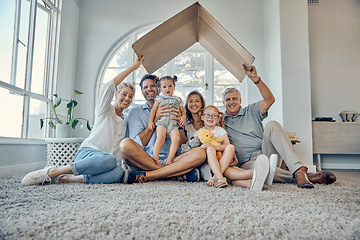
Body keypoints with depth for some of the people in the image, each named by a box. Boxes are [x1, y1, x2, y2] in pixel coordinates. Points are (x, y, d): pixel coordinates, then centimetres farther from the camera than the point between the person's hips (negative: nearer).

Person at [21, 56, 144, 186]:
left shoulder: (125, 122, 24)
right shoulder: (104, 110, 9)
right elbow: (109, 87, -10)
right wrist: (133, 67, -10)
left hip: (106, 158, 4)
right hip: (86, 153, -4)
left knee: (119, 173, -34)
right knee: (109, 160, -40)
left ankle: (63, 178, -27)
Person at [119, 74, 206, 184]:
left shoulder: (170, 111, 17)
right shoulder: (135, 112, 13)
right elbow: (138, 144, -2)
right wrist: (155, 119, -7)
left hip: (168, 160, 2)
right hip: (143, 161, -1)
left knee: (200, 153, -23)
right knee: (125, 144, -31)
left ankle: (143, 176, -27)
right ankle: (178, 174, -25)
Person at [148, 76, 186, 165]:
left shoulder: (178, 100, 27)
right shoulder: (160, 98, 20)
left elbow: (183, 111, 25)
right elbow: (153, 110, 13)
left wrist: (183, 117, 1)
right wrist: (150, 121, 1)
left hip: (173, 123, 2)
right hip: (162, 121, -2)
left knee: (176, 138, -24)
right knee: (160, 138, -27)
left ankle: (169, 159, -20)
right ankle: (155, 157, -23)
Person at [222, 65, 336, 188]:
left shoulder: (250, 111, 10)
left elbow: (269, 99, -7)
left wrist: (255, 78, -18)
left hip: (265, 152, 2)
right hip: (248, 162, -1)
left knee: (271, 125, -29)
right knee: (257, 167, -41)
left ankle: (298, 170, -40)